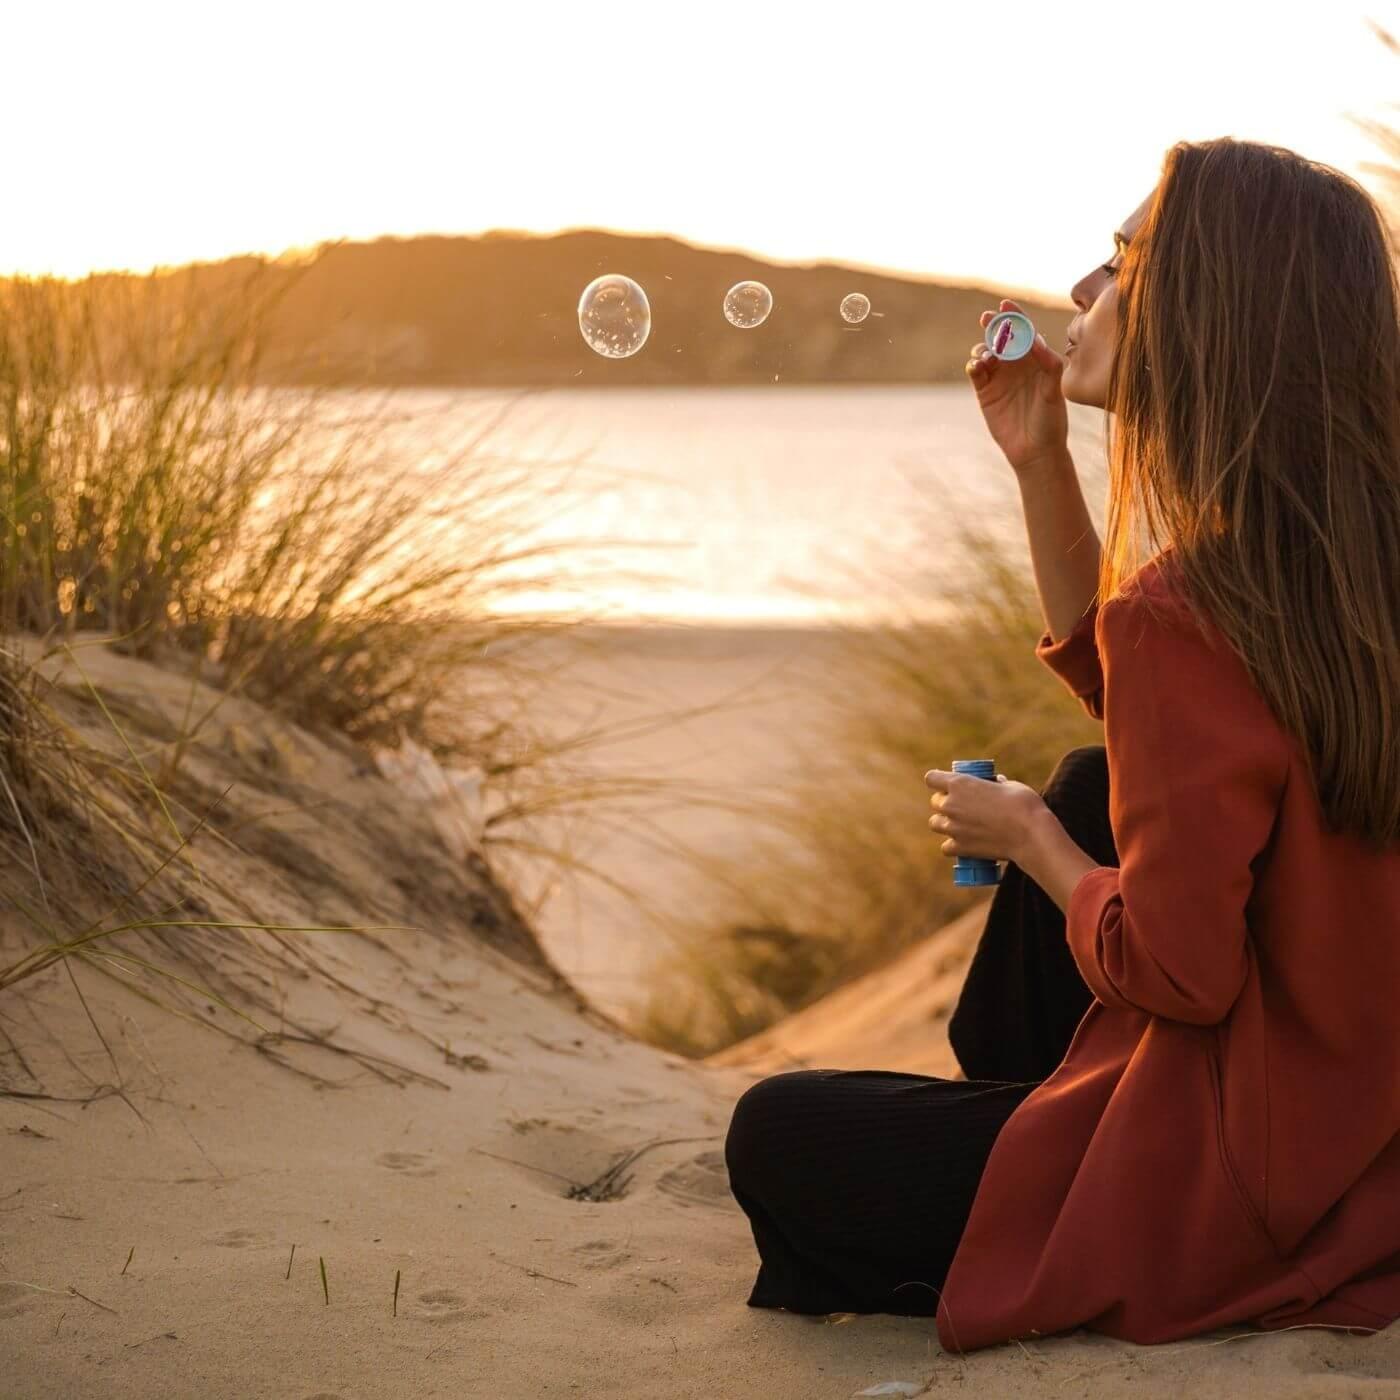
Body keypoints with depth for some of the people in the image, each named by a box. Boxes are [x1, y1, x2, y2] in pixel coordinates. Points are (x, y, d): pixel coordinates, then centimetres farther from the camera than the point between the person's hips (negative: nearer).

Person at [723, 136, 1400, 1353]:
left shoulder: (1184, 609, -28)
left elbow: (1173, 971, -24)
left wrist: (1025, 839, -6)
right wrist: (1039, 463, 4)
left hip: (1233, 1194, -8)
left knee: (777, 1138, 8)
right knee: (1090, 786, 28)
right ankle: (996, 1097, 37)